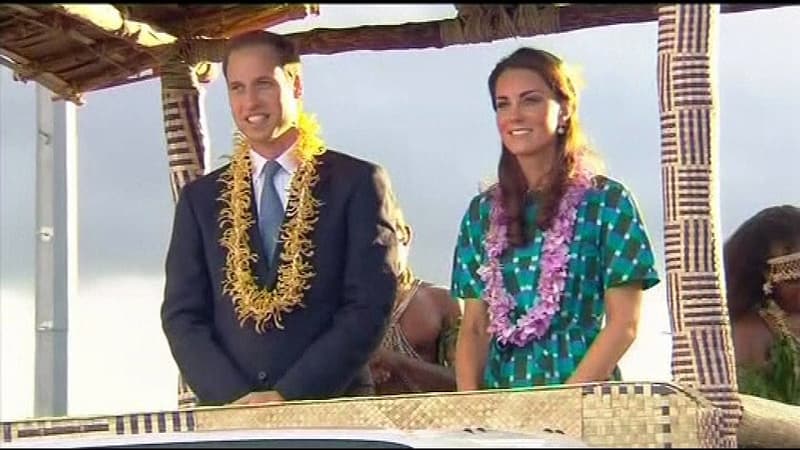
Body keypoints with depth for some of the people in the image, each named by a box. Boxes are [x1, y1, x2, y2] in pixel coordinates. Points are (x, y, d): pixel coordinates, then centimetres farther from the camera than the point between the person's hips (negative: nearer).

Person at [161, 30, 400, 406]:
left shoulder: (357, 184, 3)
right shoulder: (201, 198, 13)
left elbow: (368, 309, -4)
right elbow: (181, 315, 7)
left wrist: (287, 396, -12)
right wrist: (234, 401, -8)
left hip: (330, 412, -2)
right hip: (227, 416, 2)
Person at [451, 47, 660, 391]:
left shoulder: (607, 202, 1)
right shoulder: (483, 212, 12)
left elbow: (624, 323, -4)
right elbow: (474, 327, 11)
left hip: (585, 396, -3)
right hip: (500, 391, 3)